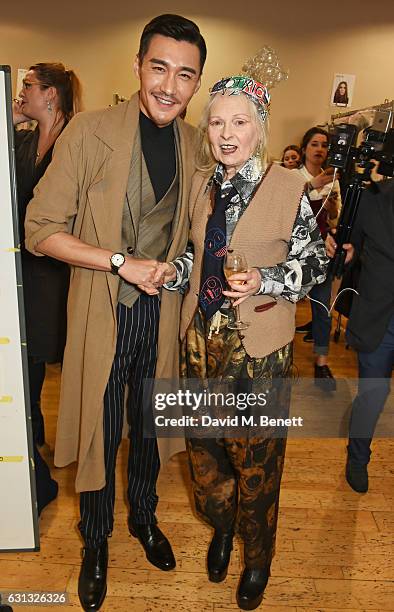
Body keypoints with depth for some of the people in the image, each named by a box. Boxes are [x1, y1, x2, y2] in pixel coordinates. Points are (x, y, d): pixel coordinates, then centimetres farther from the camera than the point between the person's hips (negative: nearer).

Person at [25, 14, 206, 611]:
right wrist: (122, 261, -18)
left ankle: (144, 516, 48)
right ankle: (95, 542, 39)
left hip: (162, 310, 4)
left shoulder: (194, 143, 3)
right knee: (99, 431, 12)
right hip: (102, 312, -3)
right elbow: (40, 229, -11)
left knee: (149, 426, 20)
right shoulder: (90, 130, -11)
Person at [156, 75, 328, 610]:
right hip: (201, 339, 5)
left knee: (255, 454, 10)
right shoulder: (200, 183, 6)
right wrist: (174, 272, -3)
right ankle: (221, 527, 48)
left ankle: (258, 556, 39)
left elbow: (315, 264, -4)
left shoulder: (288, 189, -9)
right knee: (205, 445, 17)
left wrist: (264, 281, -20)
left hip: (258, 348, -4)